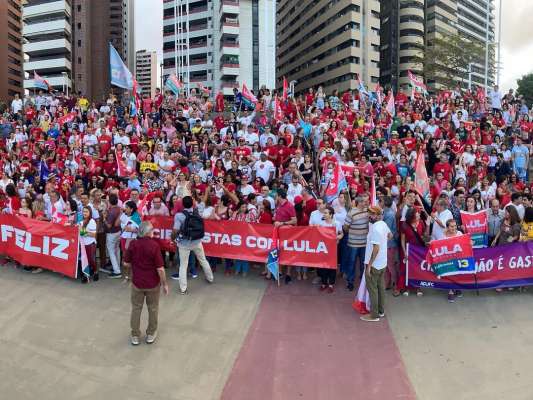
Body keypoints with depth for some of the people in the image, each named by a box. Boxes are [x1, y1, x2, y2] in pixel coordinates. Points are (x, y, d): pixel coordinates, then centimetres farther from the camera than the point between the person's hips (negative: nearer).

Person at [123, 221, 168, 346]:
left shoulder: (132, 244, -10)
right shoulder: (154, 245, -21)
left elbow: (126, 263, 0)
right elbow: (160, 268, -19)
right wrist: (165, 284, -7)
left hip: (137, 282, 3)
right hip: (153, 283, -2)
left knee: (136, 309, 17)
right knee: (153, 309, 16)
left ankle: (135, 336, 26)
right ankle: (151, 334, 29)